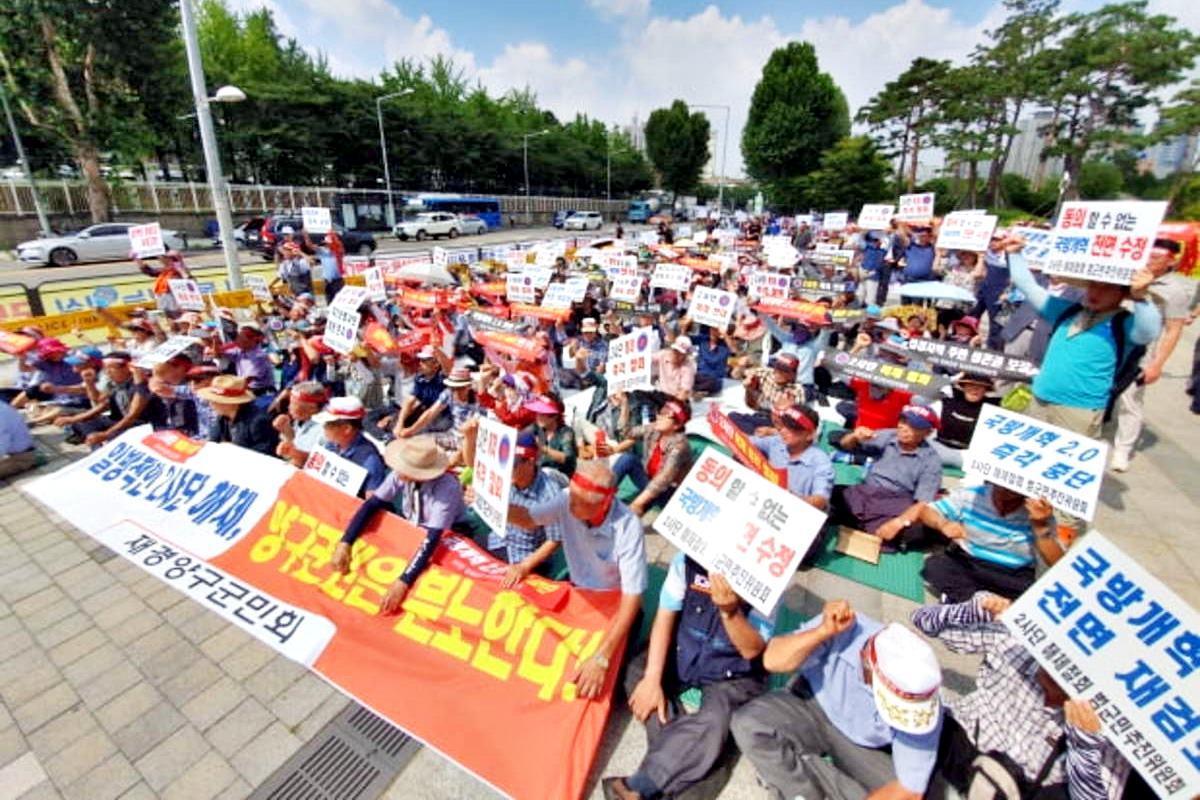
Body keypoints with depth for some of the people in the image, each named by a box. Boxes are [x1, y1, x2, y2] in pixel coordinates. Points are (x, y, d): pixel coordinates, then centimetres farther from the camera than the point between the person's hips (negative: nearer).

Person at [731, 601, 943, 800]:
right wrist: (824, 631, -47)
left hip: (867, 750, 2)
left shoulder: (922, 708, -28)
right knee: (748, 723, -25)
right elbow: (772, 661, -35)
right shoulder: (845, 630, -33)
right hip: (812, 707, -1)